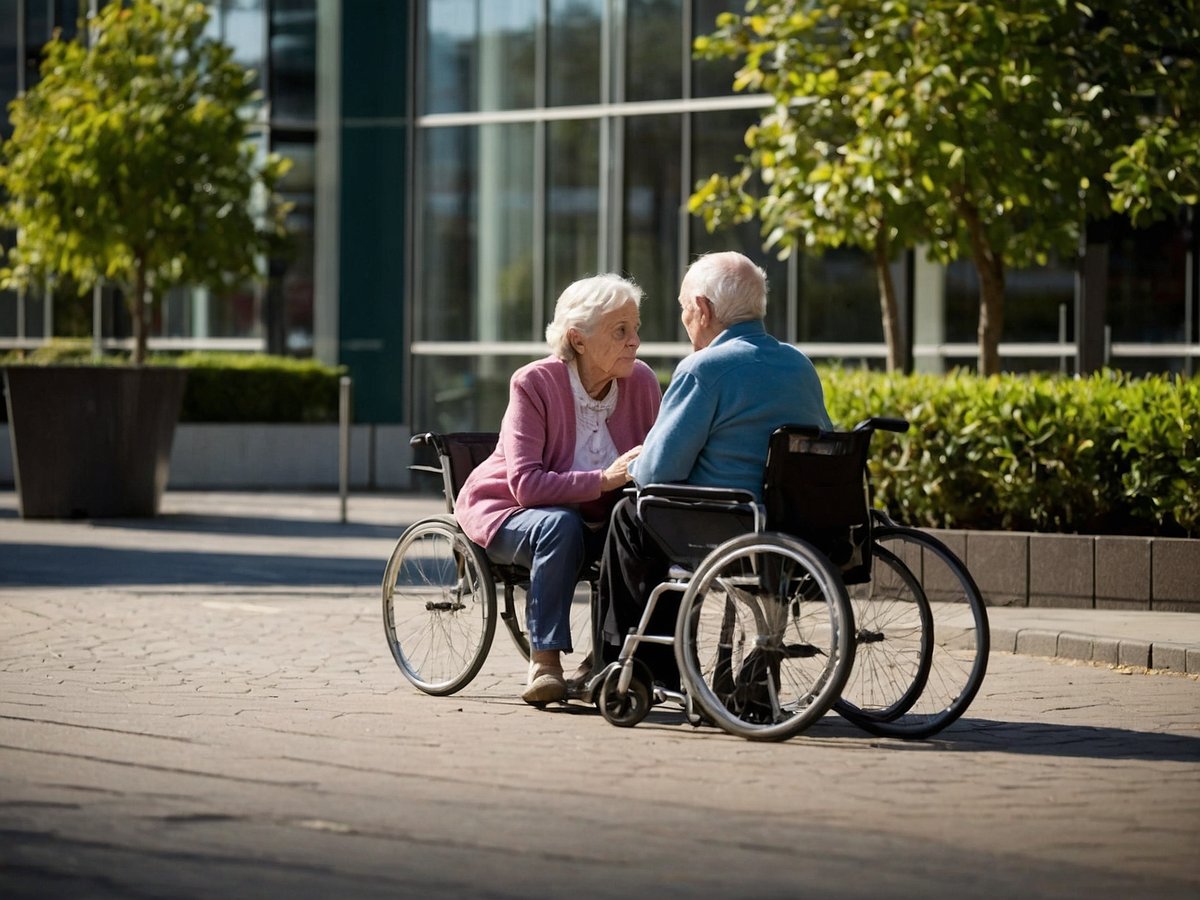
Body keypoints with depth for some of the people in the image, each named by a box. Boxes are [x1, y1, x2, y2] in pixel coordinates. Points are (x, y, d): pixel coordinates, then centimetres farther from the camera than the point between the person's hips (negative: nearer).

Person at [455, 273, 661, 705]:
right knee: (560, 526, -38)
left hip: (595, 521, 4)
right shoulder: (534, 383, -19)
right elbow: (526, 484, -27)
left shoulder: (641, 382, -6)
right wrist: (604, 479, -39)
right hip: (507, 512, -4)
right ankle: (544, 663, -30)